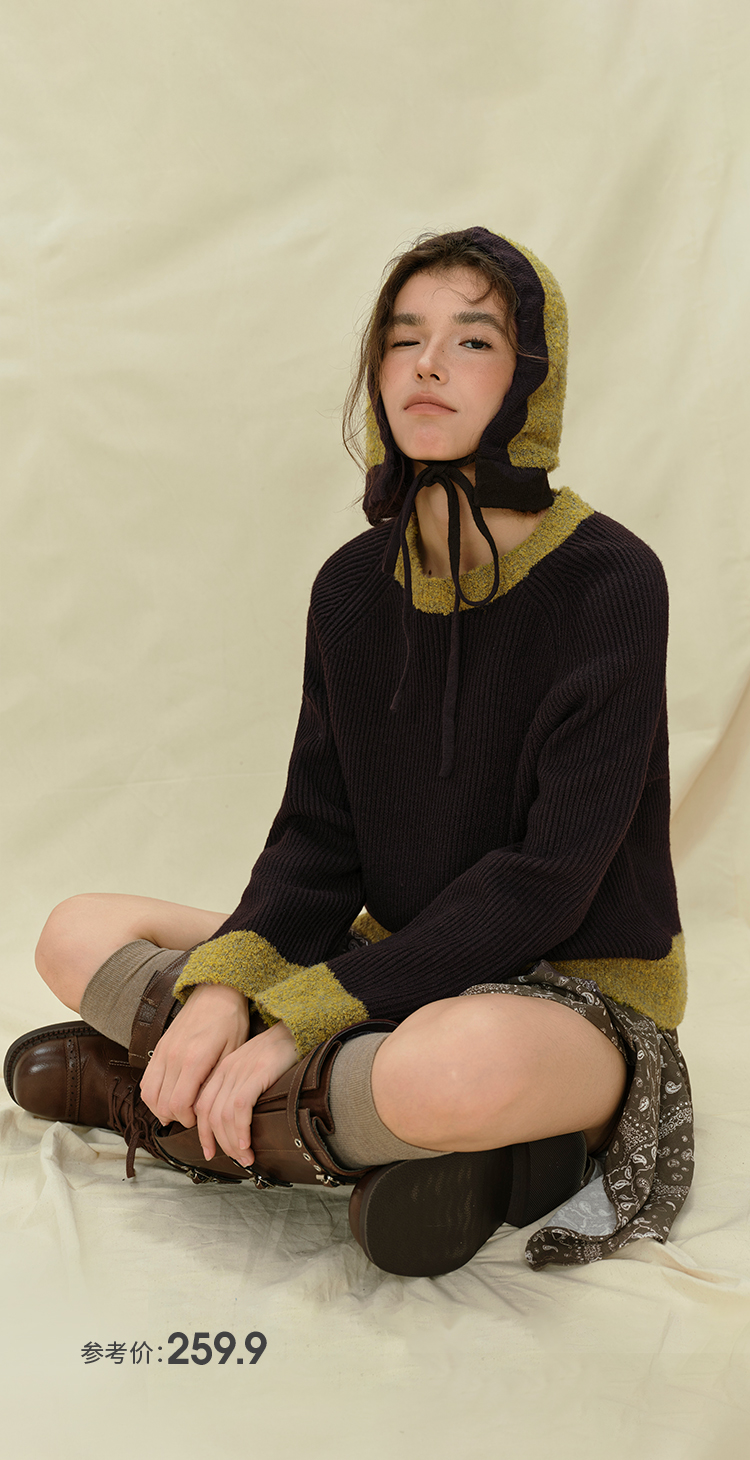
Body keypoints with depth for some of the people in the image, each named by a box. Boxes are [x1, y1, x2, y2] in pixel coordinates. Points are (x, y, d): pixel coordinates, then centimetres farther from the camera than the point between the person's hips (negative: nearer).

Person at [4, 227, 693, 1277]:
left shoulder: (610, 584, -16)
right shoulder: (354, 586, 2)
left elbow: (547, 878, -21)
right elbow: (319, 837, 1)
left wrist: (301, 1021, -24)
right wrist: (225, 990, -19)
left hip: (579, 986, -5)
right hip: (402, 960, 6)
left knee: (462, 1063, -41)